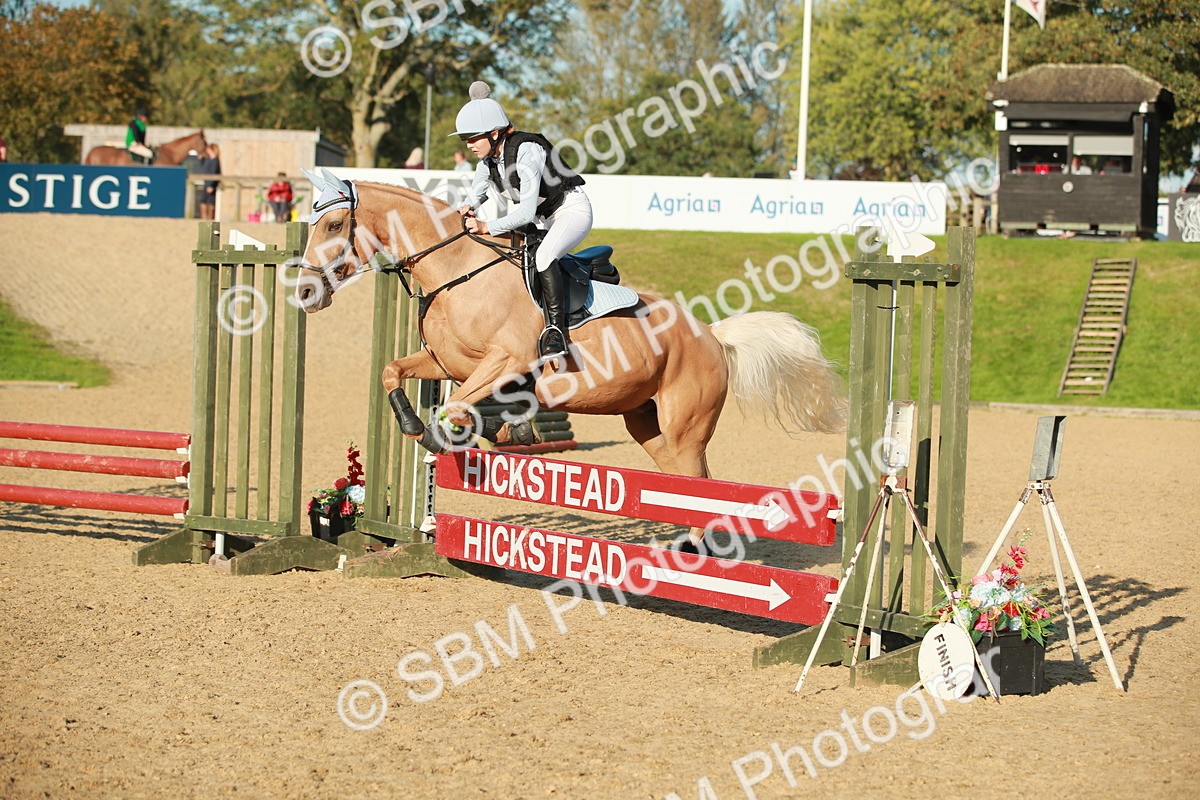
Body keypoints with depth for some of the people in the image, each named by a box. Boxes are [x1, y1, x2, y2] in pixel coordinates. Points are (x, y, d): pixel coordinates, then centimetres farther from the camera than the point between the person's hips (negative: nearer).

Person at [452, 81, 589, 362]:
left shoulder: (526, 151, -28)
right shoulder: (487, 161, -3)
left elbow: (526, 212, -33)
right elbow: (475, 195, 5)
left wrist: (487, 227, -38)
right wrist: (467, 209, -18)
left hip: (573, 210, -9)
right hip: (544, 219, 9)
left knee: (542, 257, -35)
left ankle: (556, 329, -30)